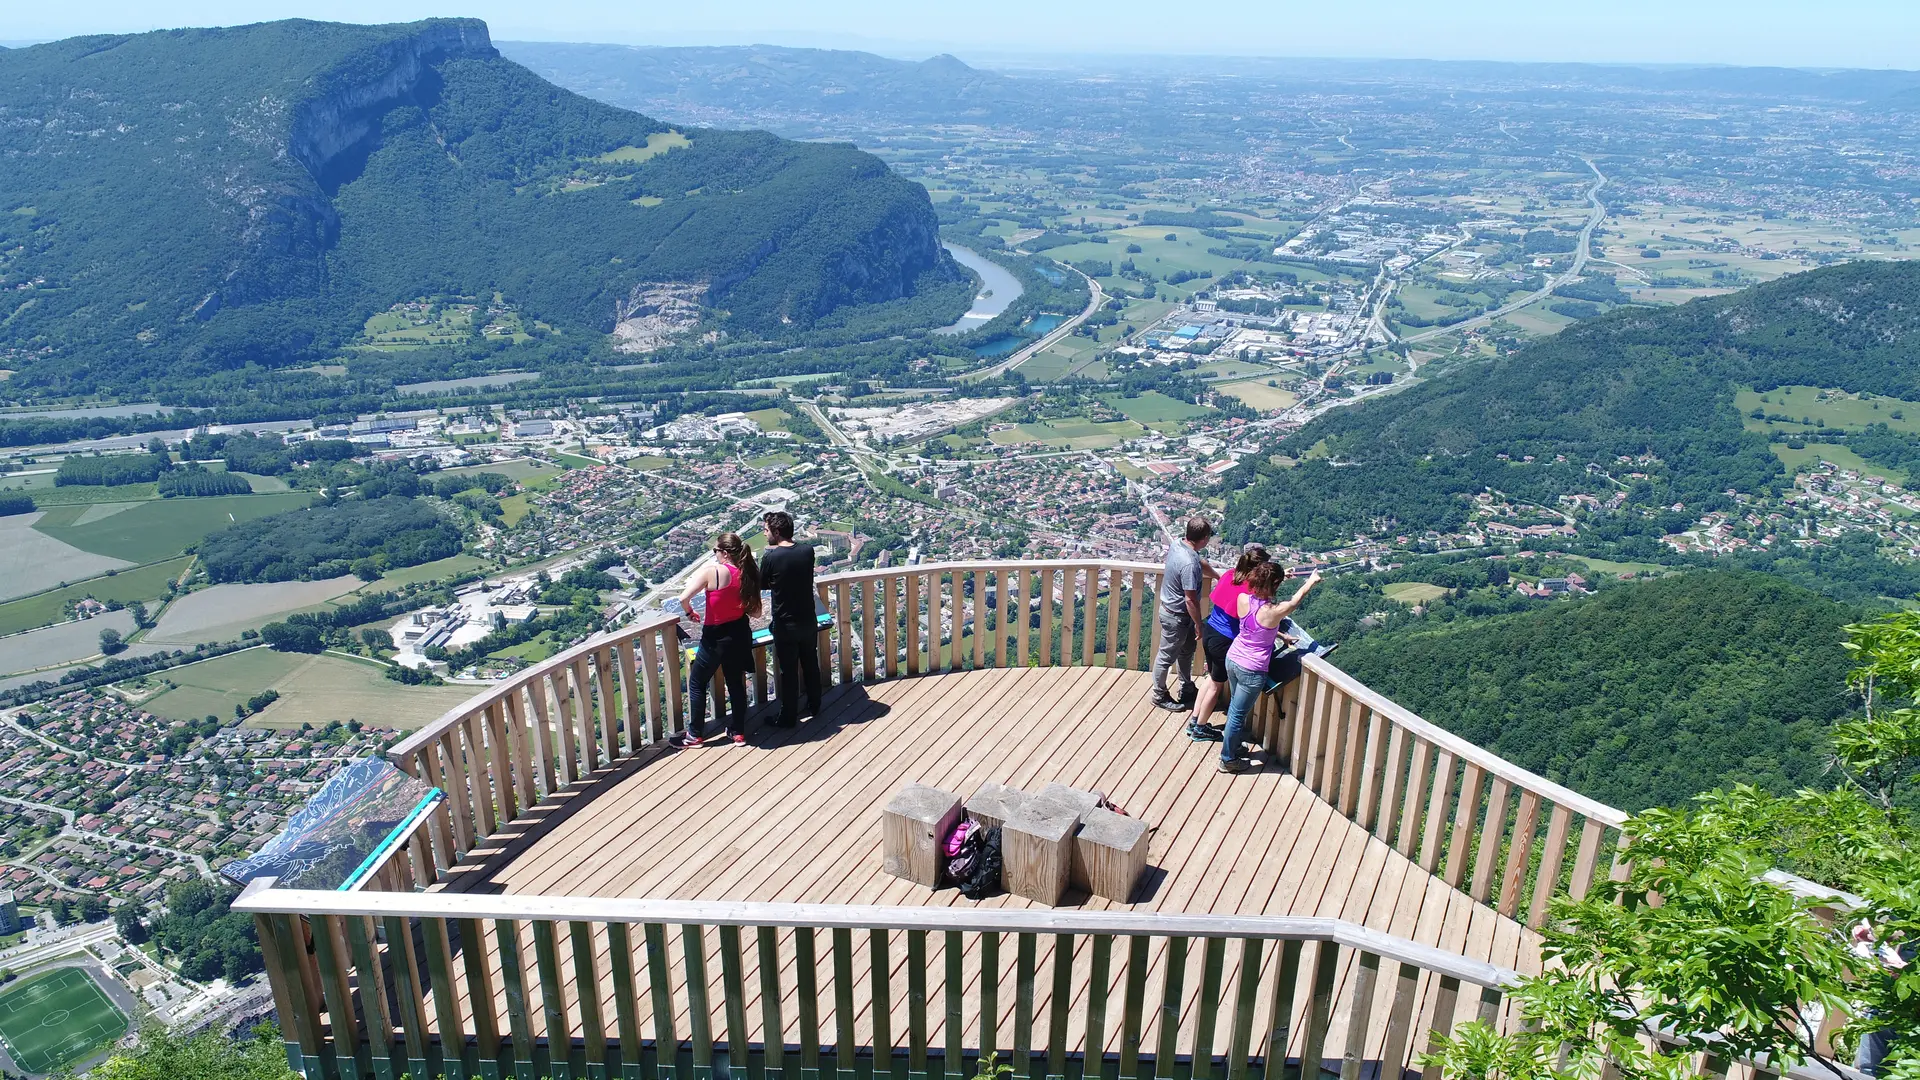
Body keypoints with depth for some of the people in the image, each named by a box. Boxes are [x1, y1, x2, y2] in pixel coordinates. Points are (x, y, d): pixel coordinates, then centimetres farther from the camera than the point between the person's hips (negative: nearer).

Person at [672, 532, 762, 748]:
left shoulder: (712, 571, -19)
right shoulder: (748, 574, -3)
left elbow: (684, 598, -22)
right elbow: (755, 611, 2)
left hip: (716, 636, -6)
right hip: (740, 634, 6)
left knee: (697, 682, 12)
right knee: (736, 682, 20)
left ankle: (695, 735, 19)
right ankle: (738, 732, 27)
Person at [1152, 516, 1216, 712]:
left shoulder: (1178, 544, -6)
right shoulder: (1189, 564, -35)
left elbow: (1202, 564, 15)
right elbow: (1191, 600, -29)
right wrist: (1198, 625, -16)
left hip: (1172, 607, 10)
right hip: (1176, 617, -10)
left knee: (1187, 650, 26)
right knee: (1167, 657, 11)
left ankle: (1187, 690, 43)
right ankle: (1159, 696, 30)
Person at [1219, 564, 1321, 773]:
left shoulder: (1243, 599, -13)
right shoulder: (1274, 612, -27)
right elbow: (1296, 599, -5)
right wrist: (1312, 581, 14)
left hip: (1232, 659, 6)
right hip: (1251, 670, -6)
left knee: (1235, 707, 26)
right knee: (1238, 714, 10)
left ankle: (1234, 745, 46)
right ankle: (1227, 759, 26)